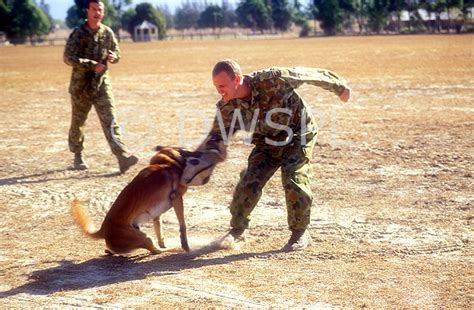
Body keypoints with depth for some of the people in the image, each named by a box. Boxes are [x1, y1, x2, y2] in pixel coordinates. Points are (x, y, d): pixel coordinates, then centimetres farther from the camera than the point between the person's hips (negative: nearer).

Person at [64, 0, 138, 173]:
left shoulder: (108, 33, 4)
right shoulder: (78, 34, -7)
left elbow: (117, 53, 16)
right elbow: (68, 57, -15)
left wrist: (113, 57, -9)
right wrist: (92, 65, -24)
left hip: (102, 83, 2)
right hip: (81, 85, -2)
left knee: (110, 120, -10)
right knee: (78, 122, 12)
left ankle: (123, 157, -20)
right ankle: (78, 156, 31)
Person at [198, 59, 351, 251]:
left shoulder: (270, 79, -32)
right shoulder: (227, 107, -19)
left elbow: (307, 75, -18)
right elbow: (215, 137, -9)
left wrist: (339, 87, -4)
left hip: (298, 135, -4)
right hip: (268, 141, 4)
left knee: (294, 179, -18)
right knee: (250, 181, -9)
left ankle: (300, 233, 0)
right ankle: (237, 230, 10)